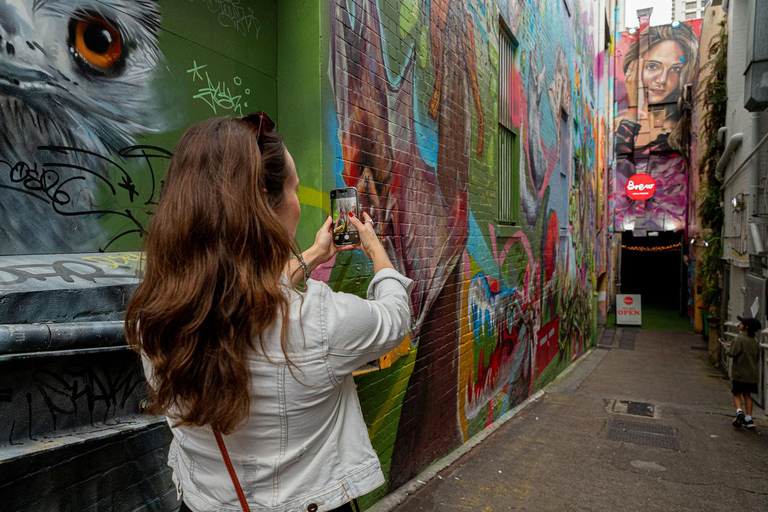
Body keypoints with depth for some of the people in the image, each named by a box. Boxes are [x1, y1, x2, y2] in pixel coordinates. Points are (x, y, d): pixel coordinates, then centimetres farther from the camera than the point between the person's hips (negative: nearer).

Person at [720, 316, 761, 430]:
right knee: (747, 395, 13)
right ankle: (749, 419, 12)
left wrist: (727, 345, 0)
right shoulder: (755, 342, 6)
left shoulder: (740, 339, -15)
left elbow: (732, 353, -19)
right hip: (753, 373, 6)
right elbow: (757, 358, 14)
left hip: (740, 373, -6)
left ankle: (739, 411, -17)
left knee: (736, 394, 6)